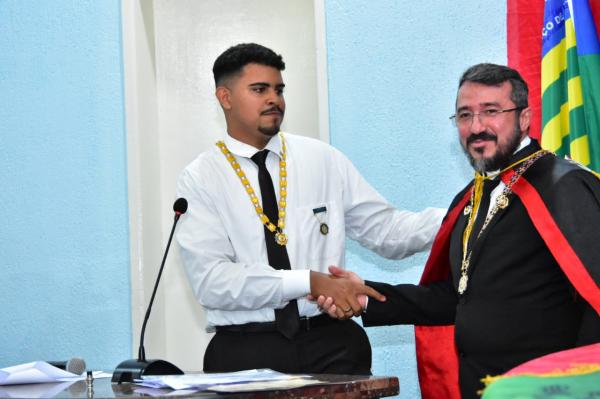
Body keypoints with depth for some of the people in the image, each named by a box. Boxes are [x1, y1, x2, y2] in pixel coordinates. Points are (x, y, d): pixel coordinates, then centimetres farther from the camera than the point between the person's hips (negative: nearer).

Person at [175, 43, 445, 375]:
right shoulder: (200, 179, -1)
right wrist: (310, 282, -20)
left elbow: (387, 231, 8)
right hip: (244, 352, -3)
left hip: (332, 343, 3)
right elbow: (211, 280, -12)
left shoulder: (323, 160, 9)